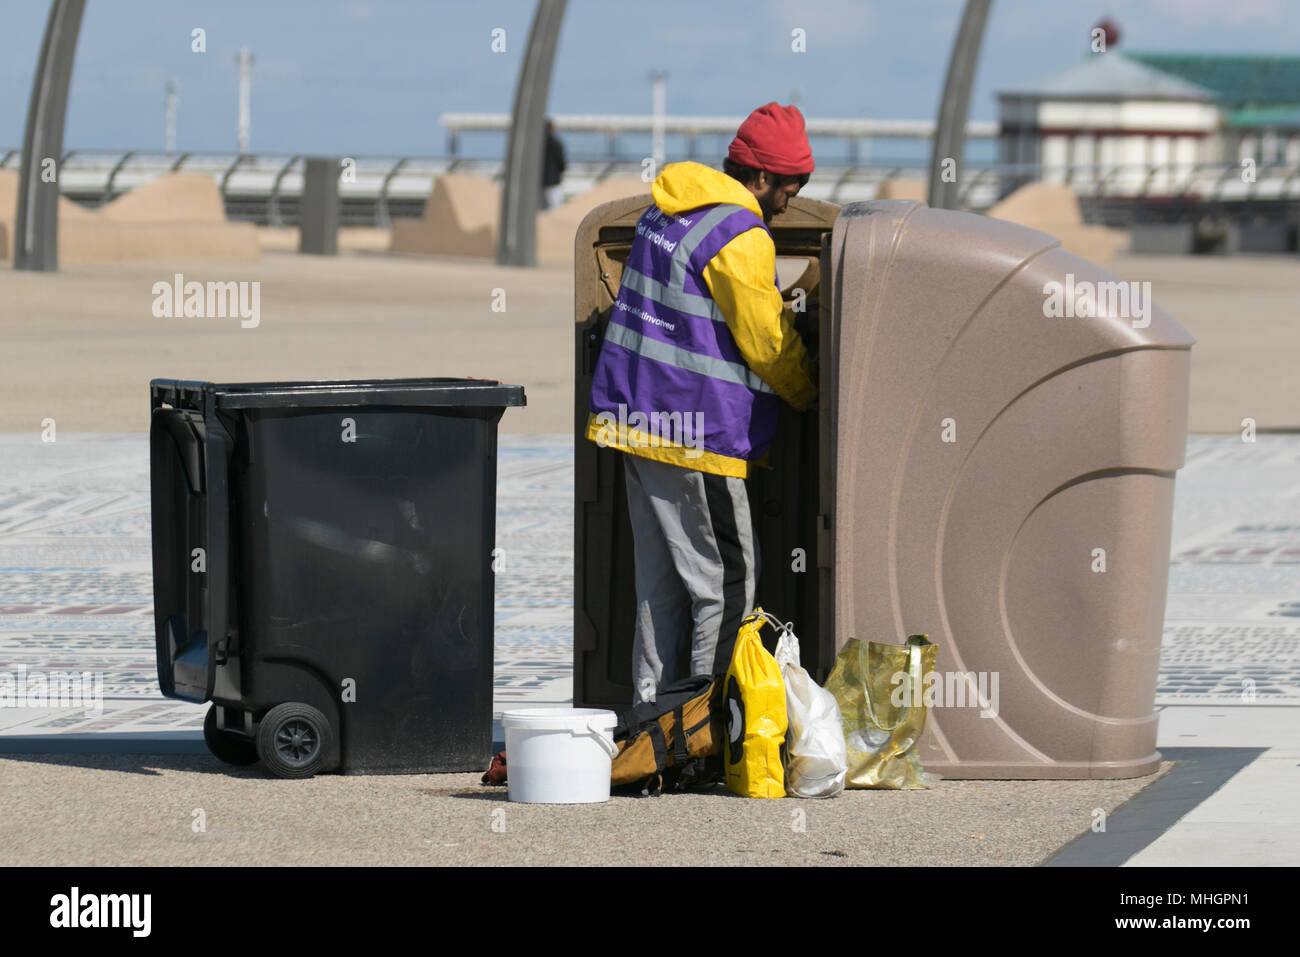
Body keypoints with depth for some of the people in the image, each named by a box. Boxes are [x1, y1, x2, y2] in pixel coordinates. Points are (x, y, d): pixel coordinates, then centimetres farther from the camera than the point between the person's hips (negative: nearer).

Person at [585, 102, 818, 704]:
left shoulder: (665, 212, 14)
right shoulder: (739, 238, -15)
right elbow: (768, 344, -9)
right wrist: (814, 396, 9)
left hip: (636, 419, 9)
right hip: (694, 433, -9)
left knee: (659, 581, 14)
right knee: (724, 585, -3)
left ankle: (650, 708, 17)